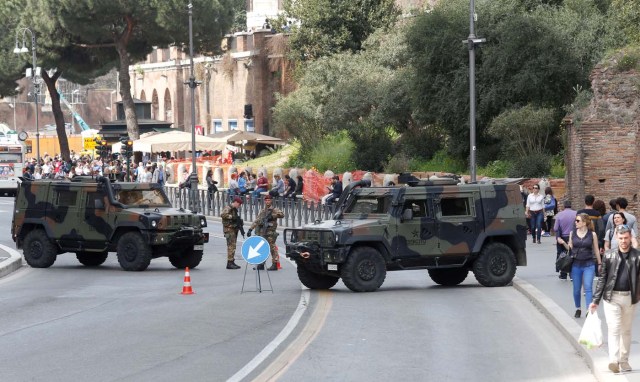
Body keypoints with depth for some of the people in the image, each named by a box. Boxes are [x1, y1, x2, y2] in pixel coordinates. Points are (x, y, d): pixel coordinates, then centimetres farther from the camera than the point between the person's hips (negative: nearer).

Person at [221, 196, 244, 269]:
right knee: (231, 246, -14)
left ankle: (232, 262, 19)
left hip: (234, 230, 10)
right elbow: (222, 214, -30)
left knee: (232, 246, 13)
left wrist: (241, 228, 23)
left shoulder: (235, 210, 20)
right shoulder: (228, 208, -10)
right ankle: (229, 263, -16)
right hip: (229, 229, -10)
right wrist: (232, 217, -27)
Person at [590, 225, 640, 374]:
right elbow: (602, 278, 4)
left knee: (626, 331, 11)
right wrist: (595, 300, 2)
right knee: (613, 329, -11)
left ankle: (624, 361, 21)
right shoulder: (609, 255, 1)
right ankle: (614, 360, -20)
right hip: (612, 297, -1)